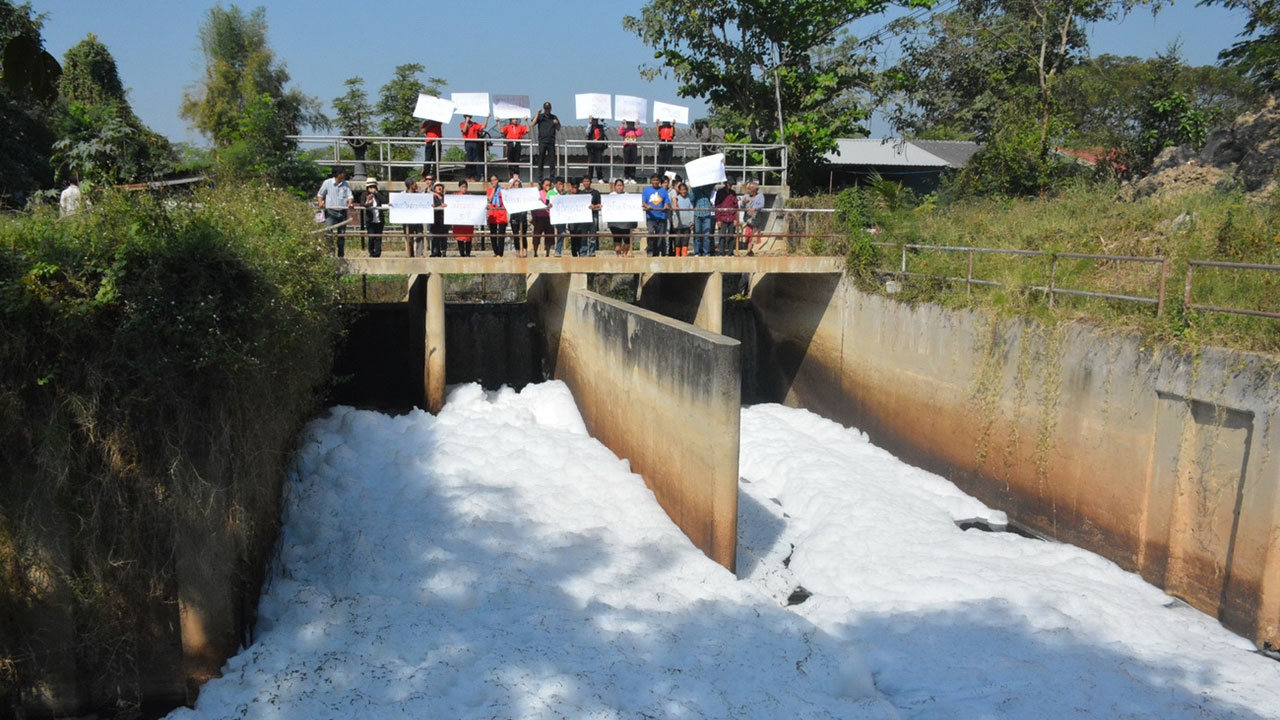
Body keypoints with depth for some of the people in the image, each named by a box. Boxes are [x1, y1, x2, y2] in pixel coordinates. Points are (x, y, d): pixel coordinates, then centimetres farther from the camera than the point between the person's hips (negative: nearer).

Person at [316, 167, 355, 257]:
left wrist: (350, 203, -18)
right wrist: (320, 202, -10)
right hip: (330, 211, -3)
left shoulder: (346, 184, 8)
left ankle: (341, 254, 18)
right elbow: (320, 194, 9)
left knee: (342, 233, 8)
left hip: (342, 211, 3)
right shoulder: (327, 183, 1)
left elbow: (350, 196, 4)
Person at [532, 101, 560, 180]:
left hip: (551, 141, 1)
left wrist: (557, 123, -9)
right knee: (541, 159, -2)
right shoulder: (540, 116, 9)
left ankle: (552, 175, 4)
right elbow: (533, 124, -5)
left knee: (552, 159, -1)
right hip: (542, 141, -1)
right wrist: (537, 114, -12)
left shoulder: (554, 117, 13)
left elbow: (558, 129, 12)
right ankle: (540, 175, 1)